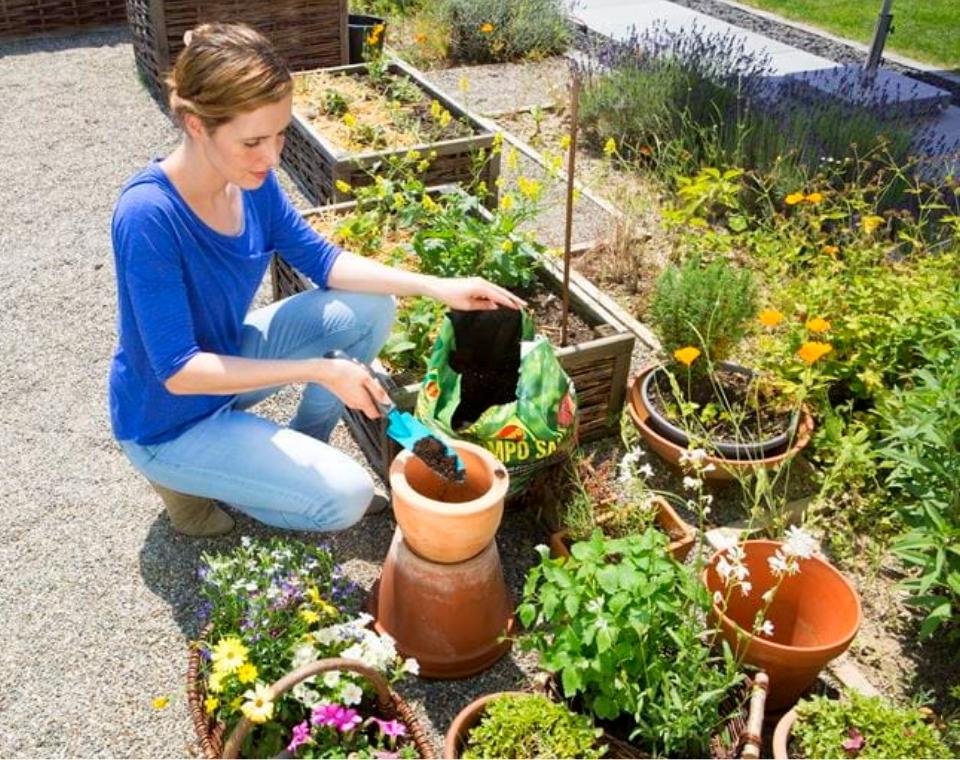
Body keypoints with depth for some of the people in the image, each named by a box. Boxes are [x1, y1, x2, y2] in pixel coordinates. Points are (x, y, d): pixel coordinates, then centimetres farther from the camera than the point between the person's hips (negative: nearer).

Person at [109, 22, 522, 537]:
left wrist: (438, 288, -11)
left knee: (370, 310, -5)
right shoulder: (148, 215, -33)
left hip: (225, 362, 7)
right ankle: (188, 478, 5)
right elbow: (178, 371, -30)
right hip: (168, 421, -7)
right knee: (346, 498, -14)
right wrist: (318, 370, -31)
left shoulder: (251, 179, -11)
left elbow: (321, 259, 0)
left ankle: (300, 445, 12)